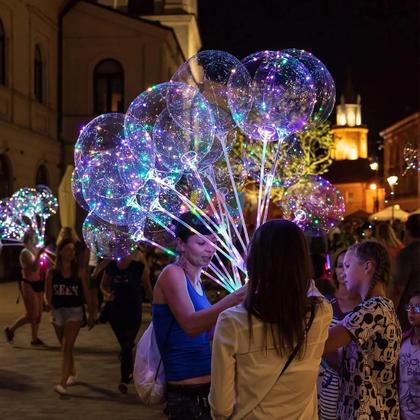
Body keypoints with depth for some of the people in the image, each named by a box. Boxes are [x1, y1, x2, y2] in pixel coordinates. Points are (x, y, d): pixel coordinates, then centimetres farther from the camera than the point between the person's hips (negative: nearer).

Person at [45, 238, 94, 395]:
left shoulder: (79, 271, -3)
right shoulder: (52, 272, -1)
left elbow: (86, 293, 2)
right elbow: (48, 293, 2)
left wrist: (91, 314, 5)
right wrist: (52, 309, -12)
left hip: (75, 311, -3)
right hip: (58, 311, 3)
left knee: (67, 346, -14)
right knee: (65, 347, 17)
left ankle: (63, 383, -19)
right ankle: (72, 373, 41)